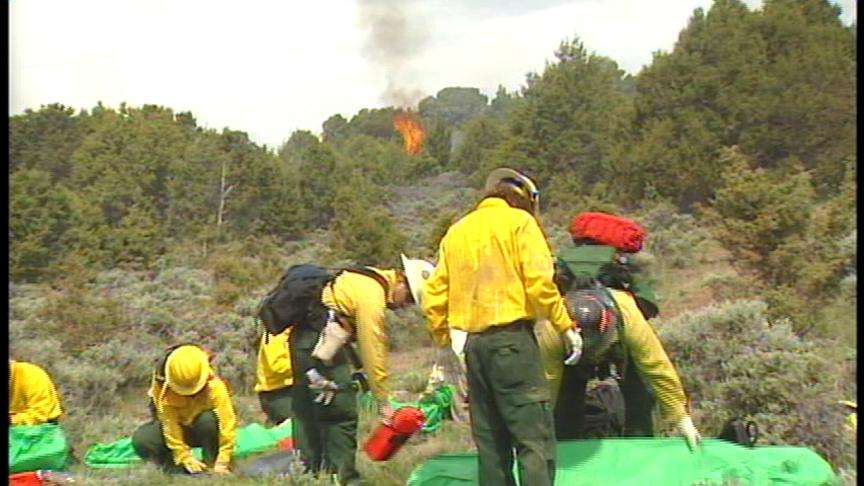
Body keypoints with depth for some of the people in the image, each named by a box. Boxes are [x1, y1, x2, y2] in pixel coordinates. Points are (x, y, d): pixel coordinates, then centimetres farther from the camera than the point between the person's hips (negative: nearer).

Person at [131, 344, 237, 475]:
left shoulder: (215, 386, -29)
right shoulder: (163, 388, -25)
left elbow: (227, 422, -32)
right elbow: (170, 423, -25)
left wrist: (222, 462, -36)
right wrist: (185, 457, -29)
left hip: (204, 430, -2)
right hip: (178, 428, 2)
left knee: (207, 419, -38)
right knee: (140, 439, -25)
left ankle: (212, 464, -18)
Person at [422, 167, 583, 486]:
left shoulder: (456, 231, 18)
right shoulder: (519, 221, 1)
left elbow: (434, 295, 13)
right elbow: (539, 281, -11)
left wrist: (443, 338, 17)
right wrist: (565, 325, -4)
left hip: (470, 343, 6)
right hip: (511, 337, -6)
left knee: (489, 442, 11)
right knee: (535, 439, -5)